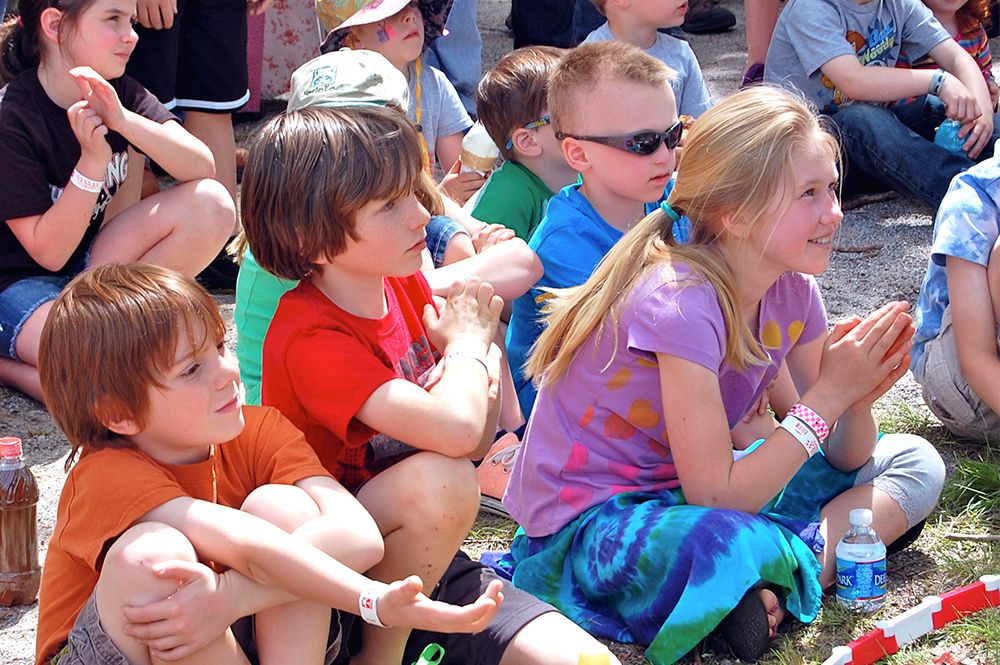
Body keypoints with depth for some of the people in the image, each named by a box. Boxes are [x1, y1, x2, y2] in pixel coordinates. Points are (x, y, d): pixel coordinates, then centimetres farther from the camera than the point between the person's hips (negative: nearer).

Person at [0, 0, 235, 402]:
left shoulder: (118, 95, -3)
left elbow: (202, 168, -16)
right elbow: (48, 252, -19)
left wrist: (123, 120, -30)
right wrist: (93, 161, -29)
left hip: (86, 264, 6)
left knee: (211, 205, -15)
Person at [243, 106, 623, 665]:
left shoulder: (404, 285, 2)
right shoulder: (310, 337, -22)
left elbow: (479, 438, 11)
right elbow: (456, 431, -35)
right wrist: (467, 340, -14)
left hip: (425, 558, 6)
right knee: (441, 480, -36)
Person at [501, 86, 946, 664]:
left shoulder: (792, 291, -1)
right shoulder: (681, 302, -26)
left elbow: (844, 457, 6)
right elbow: (715, 498, -27)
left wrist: (860, 395, -17)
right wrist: (829, 393, -23)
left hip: (690, 489, 9)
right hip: (588, 523, -9)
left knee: (915, 462, 5)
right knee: (723, 544, -43)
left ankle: (783, 577, -11)